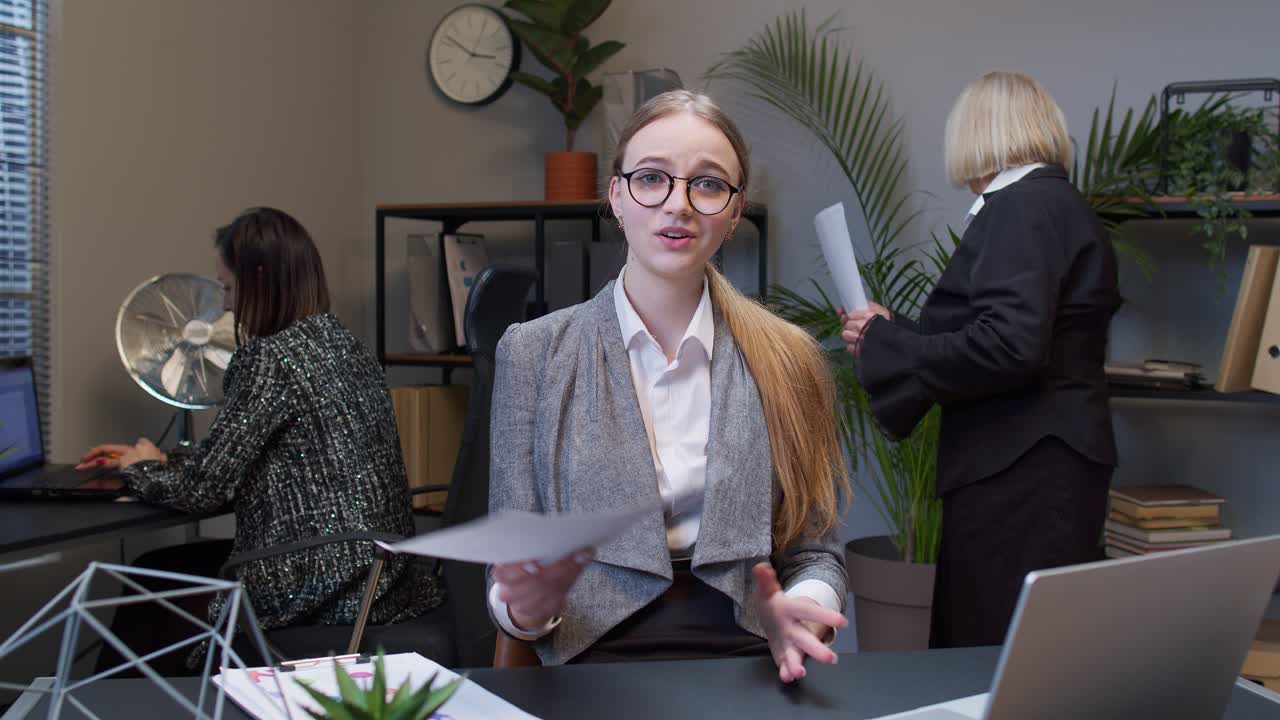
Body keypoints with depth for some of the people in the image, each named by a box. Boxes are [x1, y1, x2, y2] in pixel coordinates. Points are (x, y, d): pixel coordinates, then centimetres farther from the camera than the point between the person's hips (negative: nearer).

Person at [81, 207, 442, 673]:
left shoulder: (273, 358, -16)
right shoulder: (345, 346, 10)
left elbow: (203, 490, -13)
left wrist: (141, 469, 7)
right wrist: (155, 461, 24)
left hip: (323, 589, -8)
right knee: (160, 569, 22)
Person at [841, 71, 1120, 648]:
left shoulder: (1023, 206, -12)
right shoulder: (1056, 202, 17)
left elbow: (1008, 345, -23)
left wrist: (883, 345, -11)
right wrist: (892, 332, 20)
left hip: (1022, 475, -10)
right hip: (1033, 467, 10)